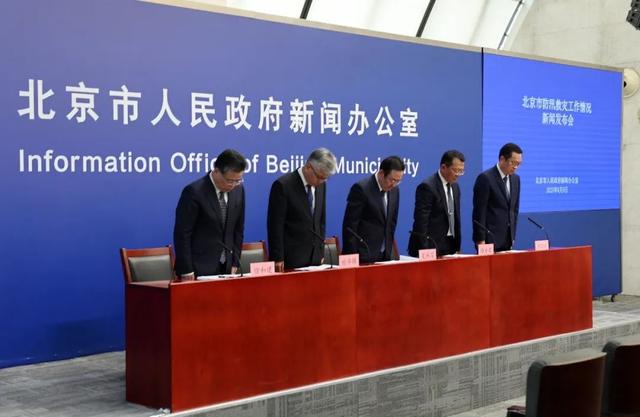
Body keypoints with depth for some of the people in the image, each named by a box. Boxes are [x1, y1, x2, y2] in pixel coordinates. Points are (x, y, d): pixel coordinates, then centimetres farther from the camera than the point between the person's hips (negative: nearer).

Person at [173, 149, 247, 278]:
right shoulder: (194, 191, -15)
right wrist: (186, 271, -14)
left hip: (226, 268, 5)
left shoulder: (238, 190, 3)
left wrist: (235, 263, 7)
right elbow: (182, 234, -13)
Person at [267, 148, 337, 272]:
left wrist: (321, 252, 12)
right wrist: (278, 259, -13)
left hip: (315, 258, 6)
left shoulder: (321, 185, 8)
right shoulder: (283, 185, -12)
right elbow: (275, 225, -12)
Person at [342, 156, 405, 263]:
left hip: (385, 255, 6)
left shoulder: (394, 190, 7)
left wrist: (389, 249, 11)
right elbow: (349, 225, -13)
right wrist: (352, 257, -14)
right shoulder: (361, 188, -13)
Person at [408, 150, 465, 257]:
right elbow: (421, 221, -16)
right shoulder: (427, 186, -13)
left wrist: (457, 247, 13)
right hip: (431, 246, -7)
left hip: (450, 245, 7)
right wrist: (425, 251, -19)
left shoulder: (455, 187, 13)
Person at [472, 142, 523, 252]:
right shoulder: (485, 178, -11)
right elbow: (479, 212, -12)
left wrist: (512, 236, 12)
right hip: (490, 239, -6)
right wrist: (480, 240, -15)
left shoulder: (515, 179, 11)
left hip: (507, 240, 6)